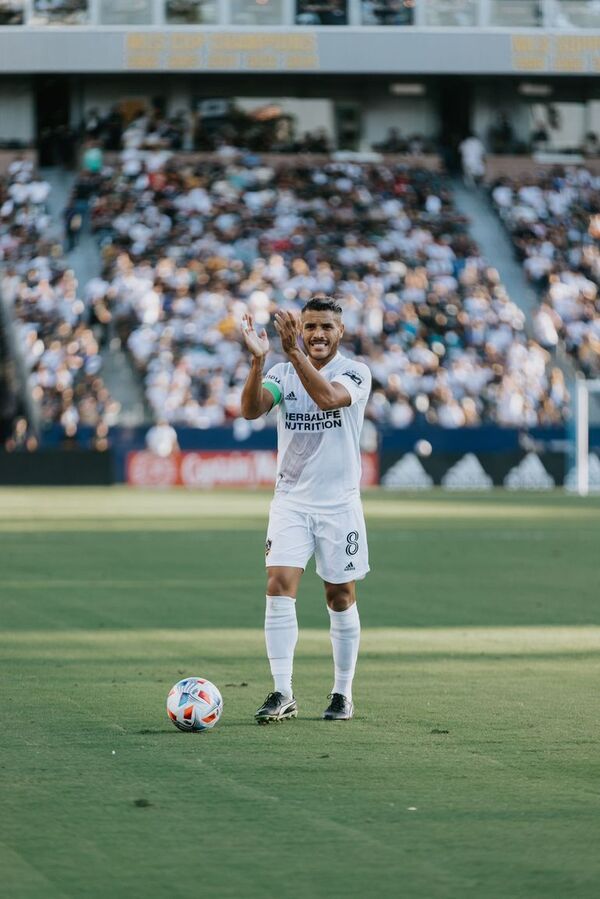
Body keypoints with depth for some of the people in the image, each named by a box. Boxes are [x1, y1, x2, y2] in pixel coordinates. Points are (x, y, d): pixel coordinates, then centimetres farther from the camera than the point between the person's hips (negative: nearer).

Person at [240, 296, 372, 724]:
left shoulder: (356, 373, -6)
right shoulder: (283, 373, 4)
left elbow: (328, 397, -27)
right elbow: (252, 409, -14)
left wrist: (293, 351, -36)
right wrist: (259, 359, -29)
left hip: (339, 503, -2)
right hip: (291, 500, 2)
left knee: (340, 596, 5)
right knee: (280, 587, -13)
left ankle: (343, 694, 18)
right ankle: (283, 694, -13)